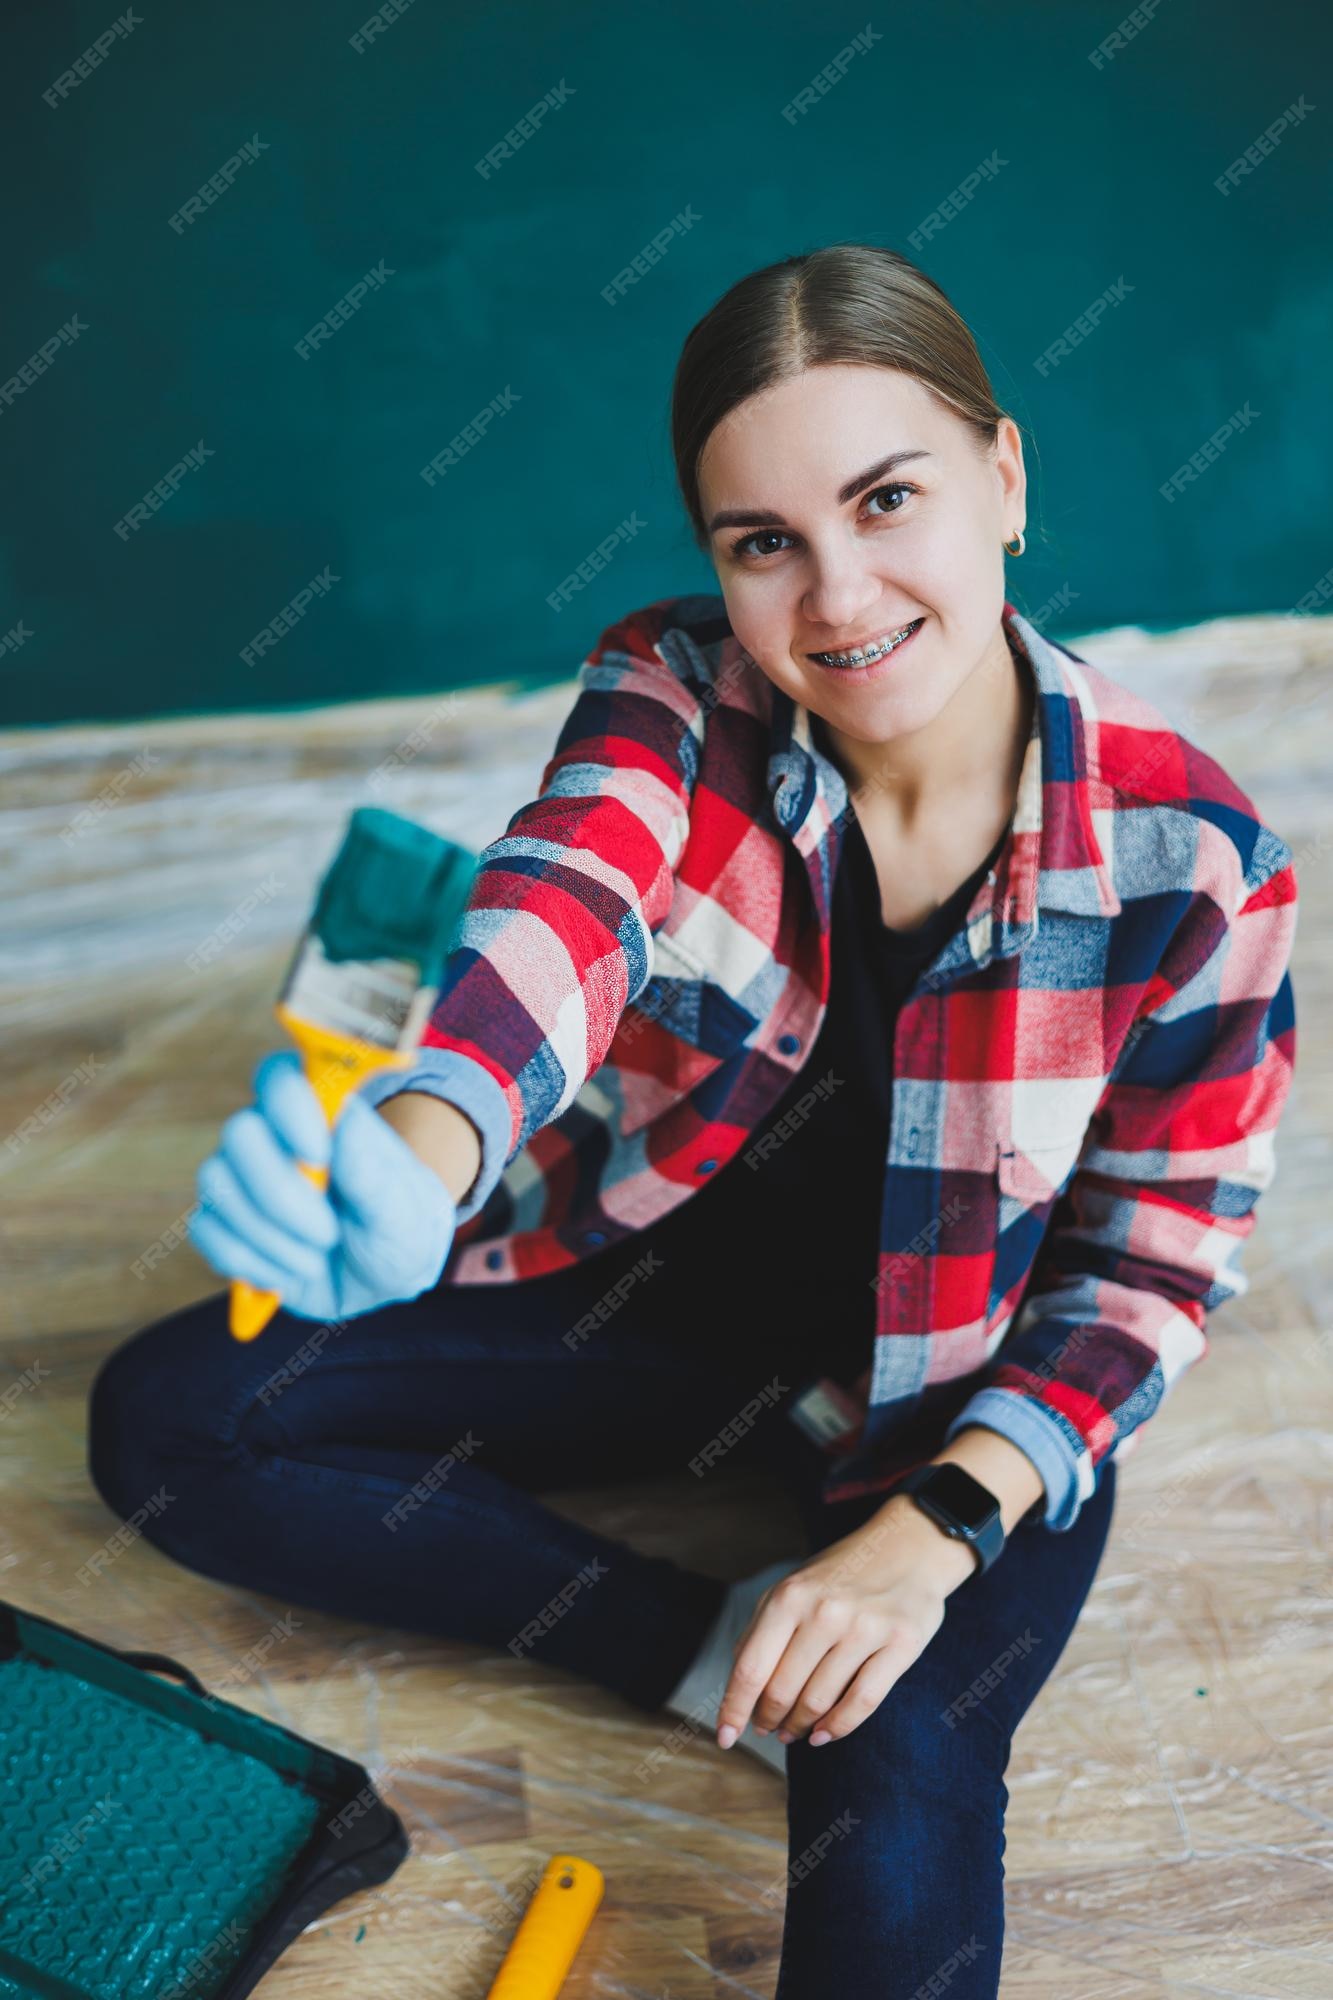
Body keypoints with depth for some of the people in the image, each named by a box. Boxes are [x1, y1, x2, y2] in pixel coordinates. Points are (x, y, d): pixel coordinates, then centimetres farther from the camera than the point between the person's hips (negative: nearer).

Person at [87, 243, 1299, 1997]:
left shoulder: (1189, 858, -19)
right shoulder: (673, 696, -16)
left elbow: (1154, 1261, -11)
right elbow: (562, 903, -37)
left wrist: (935, 1530, -22)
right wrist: (421, 1153, -60)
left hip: (964, 1400, -3)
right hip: (644, 1290, 4)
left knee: (897, 1791, -32)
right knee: (159, 1416, -9)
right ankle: (703, 1648, -8)